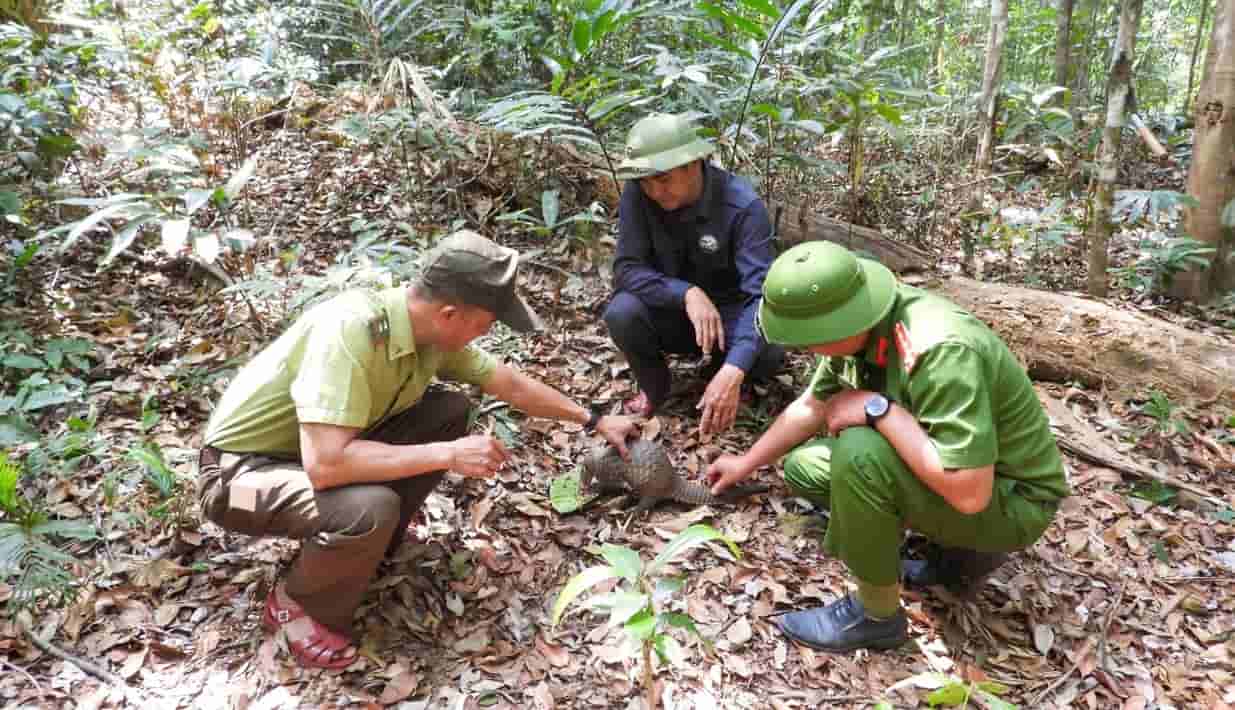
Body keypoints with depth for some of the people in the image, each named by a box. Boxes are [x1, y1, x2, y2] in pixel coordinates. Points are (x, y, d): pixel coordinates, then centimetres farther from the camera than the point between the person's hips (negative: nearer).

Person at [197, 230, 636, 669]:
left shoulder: (432, 329, -10)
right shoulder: (351, 330, -36)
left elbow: (511, 384, 4)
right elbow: (325, 464, -40)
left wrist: (595, 421, 10)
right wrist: (448, 455, -32)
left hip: (317, 448, 8)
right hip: (241, 471, -7)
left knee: (451, 411, -4)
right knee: (371, 510, -34)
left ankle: (371, 546, 10)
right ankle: (296, 605, -2)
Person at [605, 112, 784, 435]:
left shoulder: (743, 206, -26)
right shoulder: (637, 194, -19)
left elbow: (762, 293, -34)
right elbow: (626, 268, -22)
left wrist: (732, 372, -49)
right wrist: (687, 293, -40)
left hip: (728, 312, -1)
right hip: (669, 312, 2)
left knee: (769, 353, -32)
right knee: (621, 312, -30)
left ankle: (721, 370, 5)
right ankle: (654, 385, 1)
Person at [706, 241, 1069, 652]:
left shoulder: (942, 351, -35)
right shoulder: (860, 323, -10)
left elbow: (969, 493, -37)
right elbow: (811, 407, 7)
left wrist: (878, 409, -32)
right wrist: (746, 464, 16)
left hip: (1010, 498, -8)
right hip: (949, 468, 8)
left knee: (859, 451, -32)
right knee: (803, 466, 7)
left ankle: (876, 614, -9)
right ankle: (958, 552, 10)